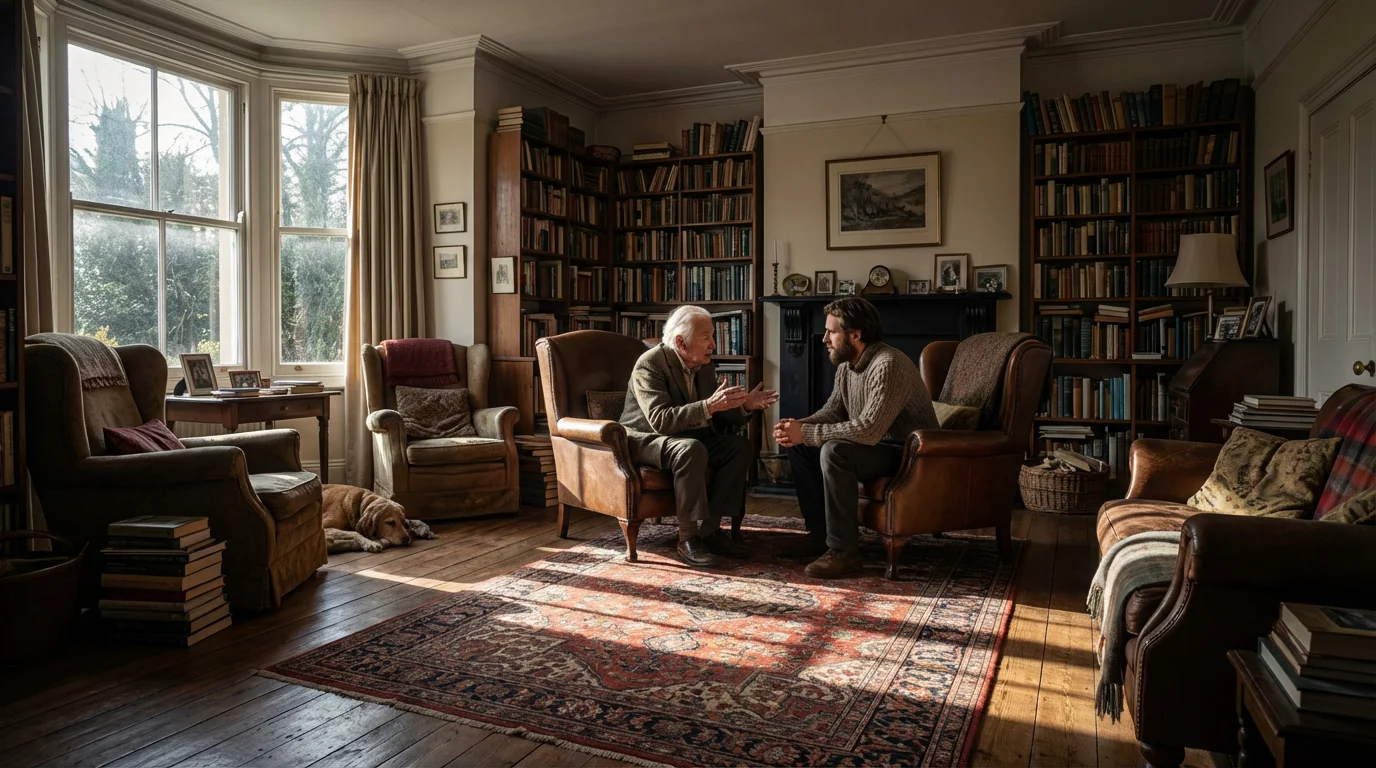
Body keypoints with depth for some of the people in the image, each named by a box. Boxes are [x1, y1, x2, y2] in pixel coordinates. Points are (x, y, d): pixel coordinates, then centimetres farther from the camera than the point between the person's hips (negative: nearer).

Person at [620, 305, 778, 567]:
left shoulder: (705, 365, 2)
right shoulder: (649, 365, -22)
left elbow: (718, 416, 7)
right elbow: (661, 421, -33)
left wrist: (744, 406, -13)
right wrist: (708, 406, -40)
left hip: (687, 437, 8)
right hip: (644, 440, -8)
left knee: (741, 446, -11)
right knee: (692, 450, -36)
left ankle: (709, 529, -9)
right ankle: (688, 538, -25)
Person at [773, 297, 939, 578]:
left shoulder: (888, 365, -27)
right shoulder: (847, 364, 2)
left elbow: (867, 430, -35)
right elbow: (833, 410, 9)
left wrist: (806, 433, -29)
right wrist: (800, 427, -12)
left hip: (908, 453, -9)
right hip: (875, 444, 9)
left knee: (835, 452, -33)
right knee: (798, 446, 1)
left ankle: (844, 551, -23)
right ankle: (821, 532, 7)